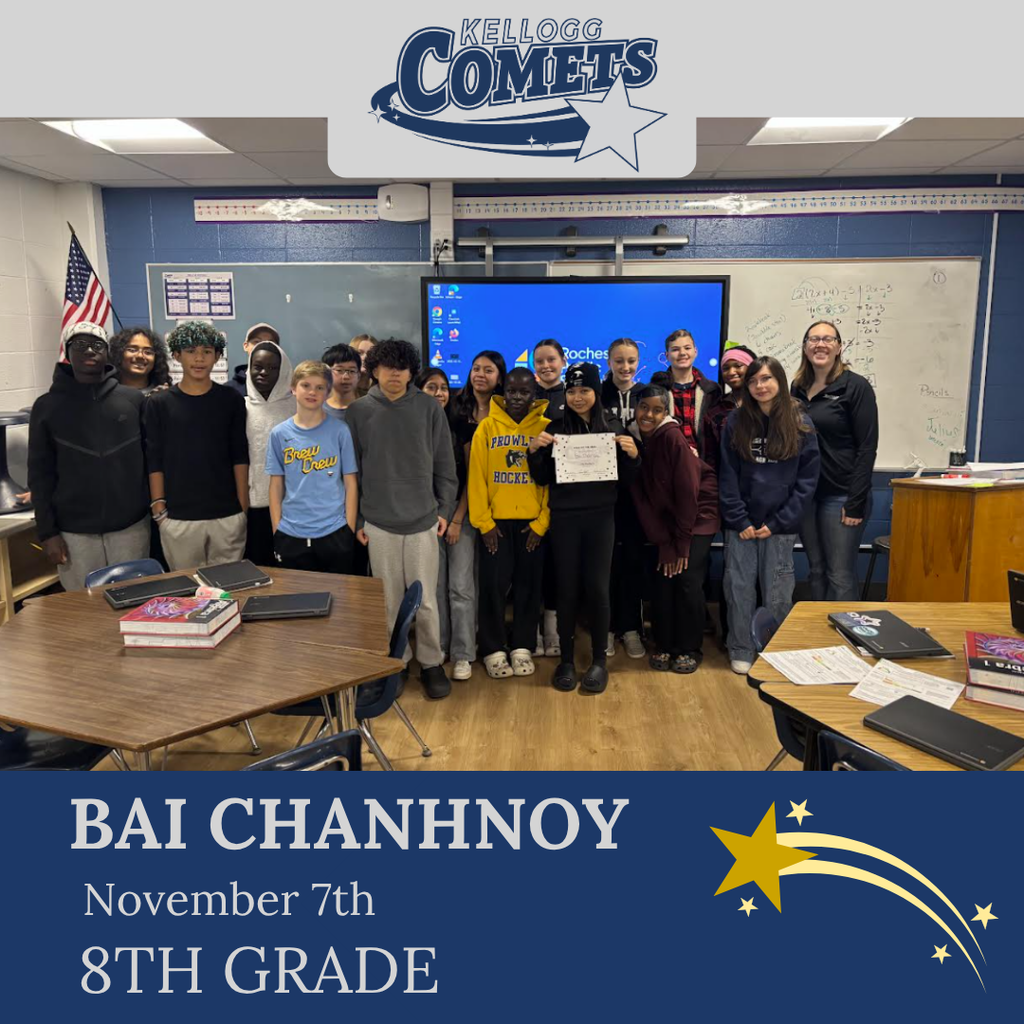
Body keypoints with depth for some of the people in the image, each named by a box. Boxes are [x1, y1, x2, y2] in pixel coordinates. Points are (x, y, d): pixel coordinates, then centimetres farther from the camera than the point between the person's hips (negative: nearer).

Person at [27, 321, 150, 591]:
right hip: (74, 533, 0)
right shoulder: (47, 406, 2)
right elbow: (40, 474, 2)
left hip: (131, 527, 0)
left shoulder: (133, 399, 2)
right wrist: (47, 532, -3)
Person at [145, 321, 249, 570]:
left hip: (228, 515, 1)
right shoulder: (159, 403, 3)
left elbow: (240, 457, 4)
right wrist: (159, 510, -3)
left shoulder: (231, 399, 5)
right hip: (178, 518, 0)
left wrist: (244, 508, 0)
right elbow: (154, 461, 2)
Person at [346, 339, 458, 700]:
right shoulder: (359, 411, 1)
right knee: (390, 601, 9)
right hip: (379, 522, 1)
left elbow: (444, 463, 5)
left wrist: (444, 509, 2)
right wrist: (355, 519, 3)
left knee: (426, 601, 4)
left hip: (423, 520, 0)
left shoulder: (429, 408, 0)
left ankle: (431, 664, 21)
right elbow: (351, 469, 5)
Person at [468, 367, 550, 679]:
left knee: (528, 586, 8)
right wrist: (483, 521, -7)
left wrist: (542, 522, -6)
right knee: (493, 585, 3)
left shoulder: (546, 428, 2)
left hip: (532, 522, 0)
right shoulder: (487, 427, 2)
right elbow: (476, 476, -1)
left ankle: (522, 648, 20)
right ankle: (494, 650, 15)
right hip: (495, 521, 0)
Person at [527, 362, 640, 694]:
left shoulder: (612, 430, 5)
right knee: (567, 588, 4)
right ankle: (566, 659, 17)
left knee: (597, 587, 1)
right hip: (564, 519, 0)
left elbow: (624, 480, 6)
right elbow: (542, 479, 3)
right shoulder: (555, 430, 4)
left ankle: (599, 660, 15)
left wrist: (632, 455, -12)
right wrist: (534, 451, -13)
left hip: (600, 519, 0)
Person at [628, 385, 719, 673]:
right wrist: (663, 541, -11)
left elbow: (688, 492, -21)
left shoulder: (672, 437, -22)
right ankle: (664, 646, 15)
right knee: (661, 580, -2)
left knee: (687, 579, -9)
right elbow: (640, 495, -7)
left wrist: (682, 543, -17)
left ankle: (689, 649, 9)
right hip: (666, 520, 5)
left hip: (697, 516, -4)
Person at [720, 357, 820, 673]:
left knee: (777, 593, 5)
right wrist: (739, 521, -8)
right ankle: (741, 651, 19)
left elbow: (807, 480, -1)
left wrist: (778, 523, -8)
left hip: (780, 525, -1)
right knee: (739, 588, 5)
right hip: (741, 524, 1)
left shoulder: (800, 424, 0)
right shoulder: (736, 422, 2)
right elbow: (727, 475, 0)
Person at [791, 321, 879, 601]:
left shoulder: (855, 387, -6)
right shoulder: (798, 387, 10)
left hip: (841, 495, -5)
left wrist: (856, 503, -15)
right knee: (816, 571, 13)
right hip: (805, 494, 5)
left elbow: (867, 447, -10)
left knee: (840, 577, -2)